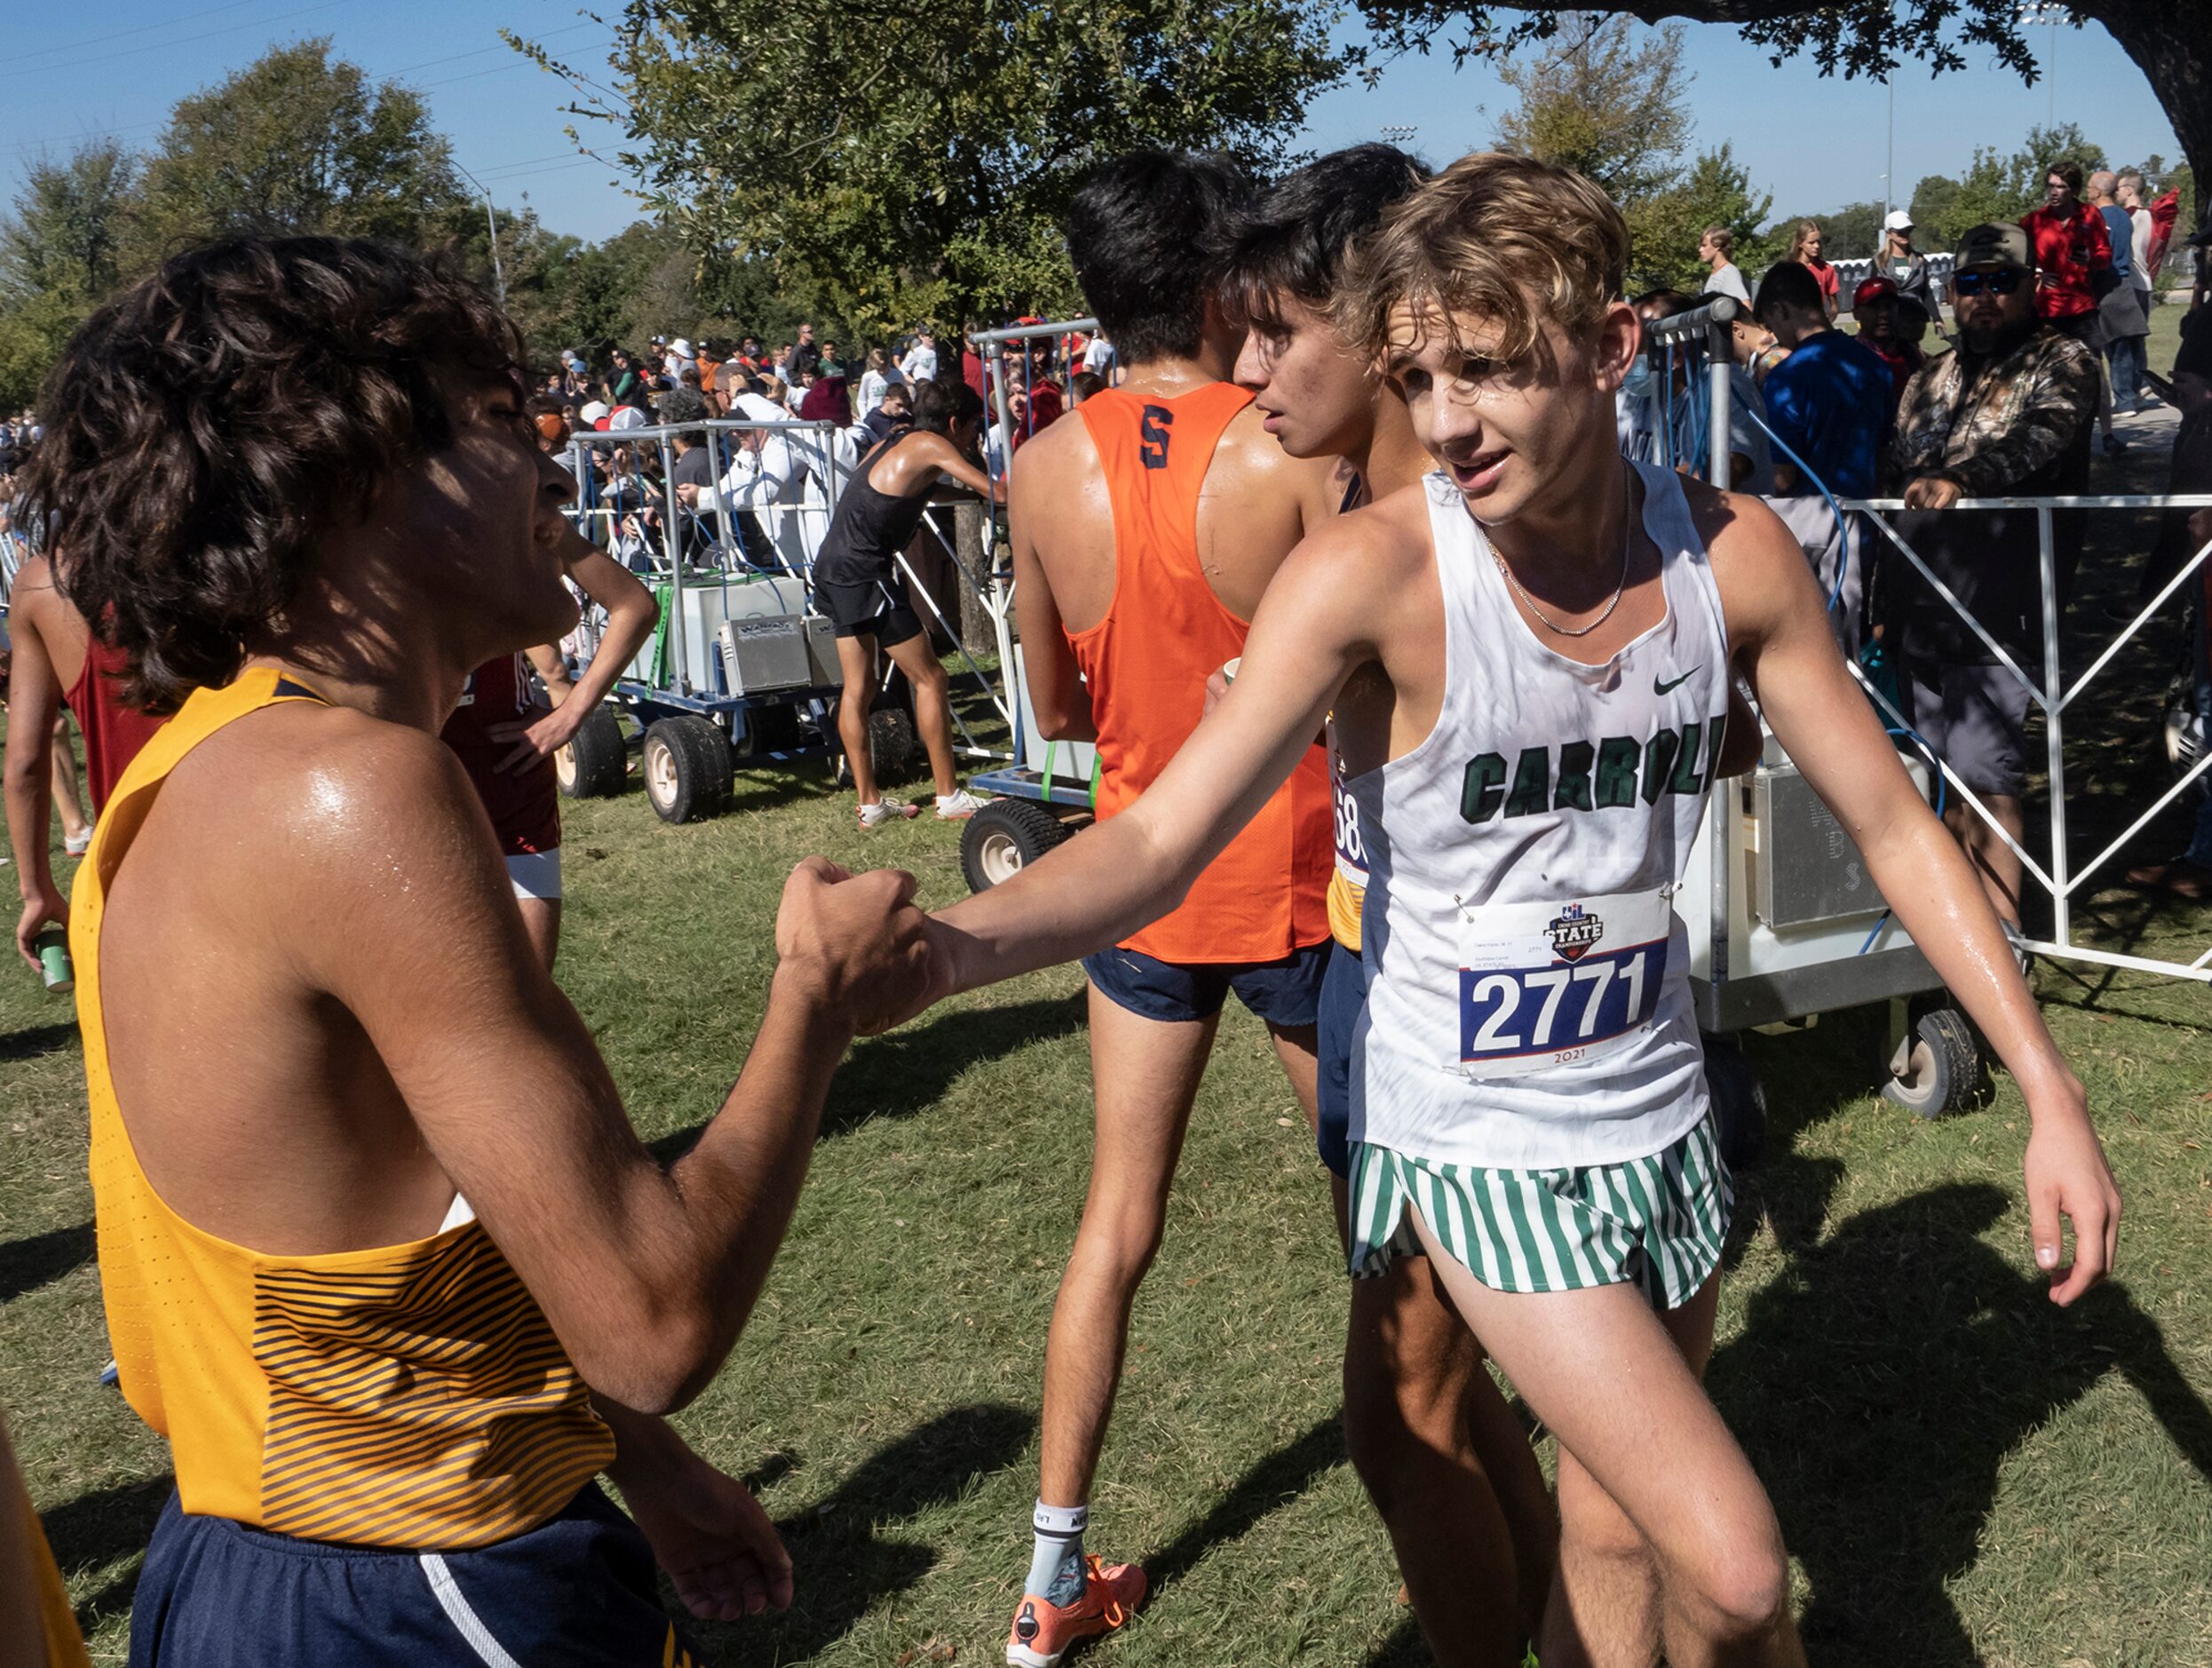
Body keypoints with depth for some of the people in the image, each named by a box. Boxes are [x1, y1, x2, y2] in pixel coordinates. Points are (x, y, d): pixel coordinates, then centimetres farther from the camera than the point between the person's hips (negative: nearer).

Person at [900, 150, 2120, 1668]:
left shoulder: (1733, 551, -8)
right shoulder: (1373, 575, -20)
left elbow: (1894, 825, 1)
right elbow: (1162, 843, -25)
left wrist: (2052, 1092, 0)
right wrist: (950, 946, -44)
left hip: (1660, 1114, 4)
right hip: (1479, 1139, -4)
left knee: (1619, 1532, 17)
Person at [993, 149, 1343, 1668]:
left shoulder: (1045, 468, -5)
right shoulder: (1295, 450, -16)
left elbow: (1059, 708, 6)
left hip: (1143, 881, 3)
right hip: (1297, 884, -3)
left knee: (1118, 1227, 14)